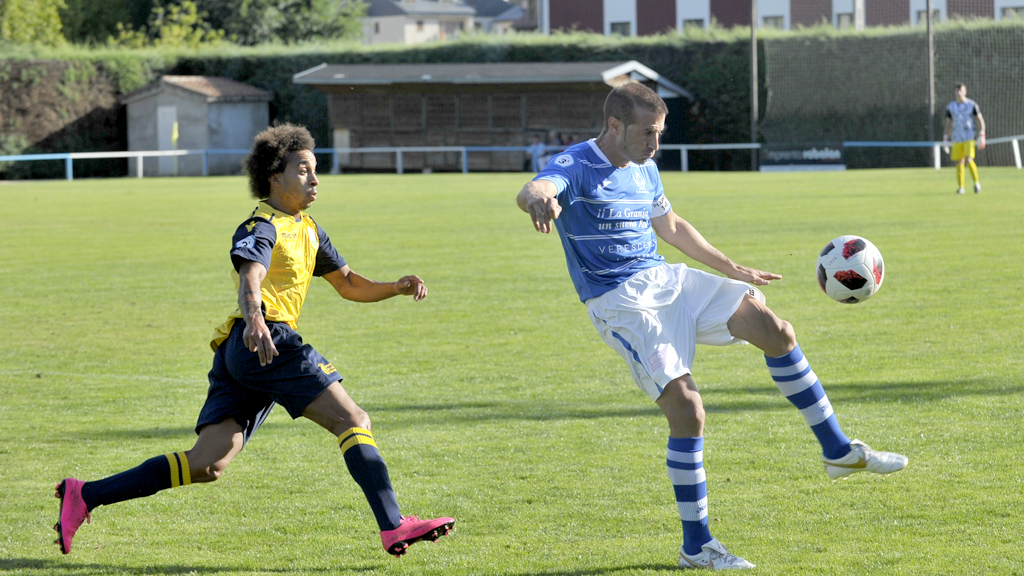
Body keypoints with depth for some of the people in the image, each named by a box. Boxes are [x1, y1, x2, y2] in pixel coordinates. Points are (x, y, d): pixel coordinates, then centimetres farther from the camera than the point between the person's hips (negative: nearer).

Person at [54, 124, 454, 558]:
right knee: (353, 421, -11)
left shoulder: (307, 230, 25)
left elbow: (348, 285, 30)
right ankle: (394, 528, -19)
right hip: (267, 342, -9)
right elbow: (250, 277, -25)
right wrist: (254, 320, -46)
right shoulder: (261, 228, -5)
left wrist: (398, 287, 12)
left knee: (206, 465, 0)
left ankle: (85, 495, -1)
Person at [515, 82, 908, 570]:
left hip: (668, 281, 7)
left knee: (774, 329, -9)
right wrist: (539, 199, -58)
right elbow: (532, 191, -33)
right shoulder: (575, 167, -10)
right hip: (619, 303, -7)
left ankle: (838, 451, 2)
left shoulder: (644, 170, 14)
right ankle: (695, 546, -7)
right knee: (686, 407, -19)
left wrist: (732, 270, 32)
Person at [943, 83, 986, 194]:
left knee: (969, 160, -17)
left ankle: (977, 182, -2)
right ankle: (961, 187, 10)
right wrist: (945, 140, 10)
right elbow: (948, 124, 14)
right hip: (957, 138, 3)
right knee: (959, 163, 2)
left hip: (969, 138, -3)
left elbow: (981, 120, 1)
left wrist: (981, 136, -8)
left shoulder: (972, 105, -2)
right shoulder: (950, 107, 7)